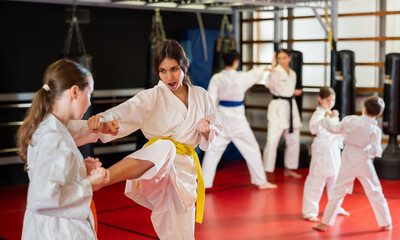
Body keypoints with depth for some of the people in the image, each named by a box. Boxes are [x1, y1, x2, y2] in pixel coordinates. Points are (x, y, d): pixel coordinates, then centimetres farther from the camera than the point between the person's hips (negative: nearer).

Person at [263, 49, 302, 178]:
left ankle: (288, 169, 28)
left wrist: (294, 92, 5)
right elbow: (270, 84, -30)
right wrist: (272, 68, -39)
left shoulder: (292, 73, 12)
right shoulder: (276, 71, -10)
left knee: (294, 140, 13)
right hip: (278, 107, -7)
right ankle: (267, 171, -4)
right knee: (272, 141, -13)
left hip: (291, 106, 7)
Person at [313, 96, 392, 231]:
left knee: (338, 192, 7)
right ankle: (386, 223, 22)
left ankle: (324, 223, 8)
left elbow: (335, 128, 4)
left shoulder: (350, 120, -8)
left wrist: (329, 118, 22)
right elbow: (375, 150, -15)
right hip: (364, 162, -1)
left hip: (348, 162, 1)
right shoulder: (375, 130, -10)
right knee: (375, 192, 12)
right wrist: (377, 152, 8)